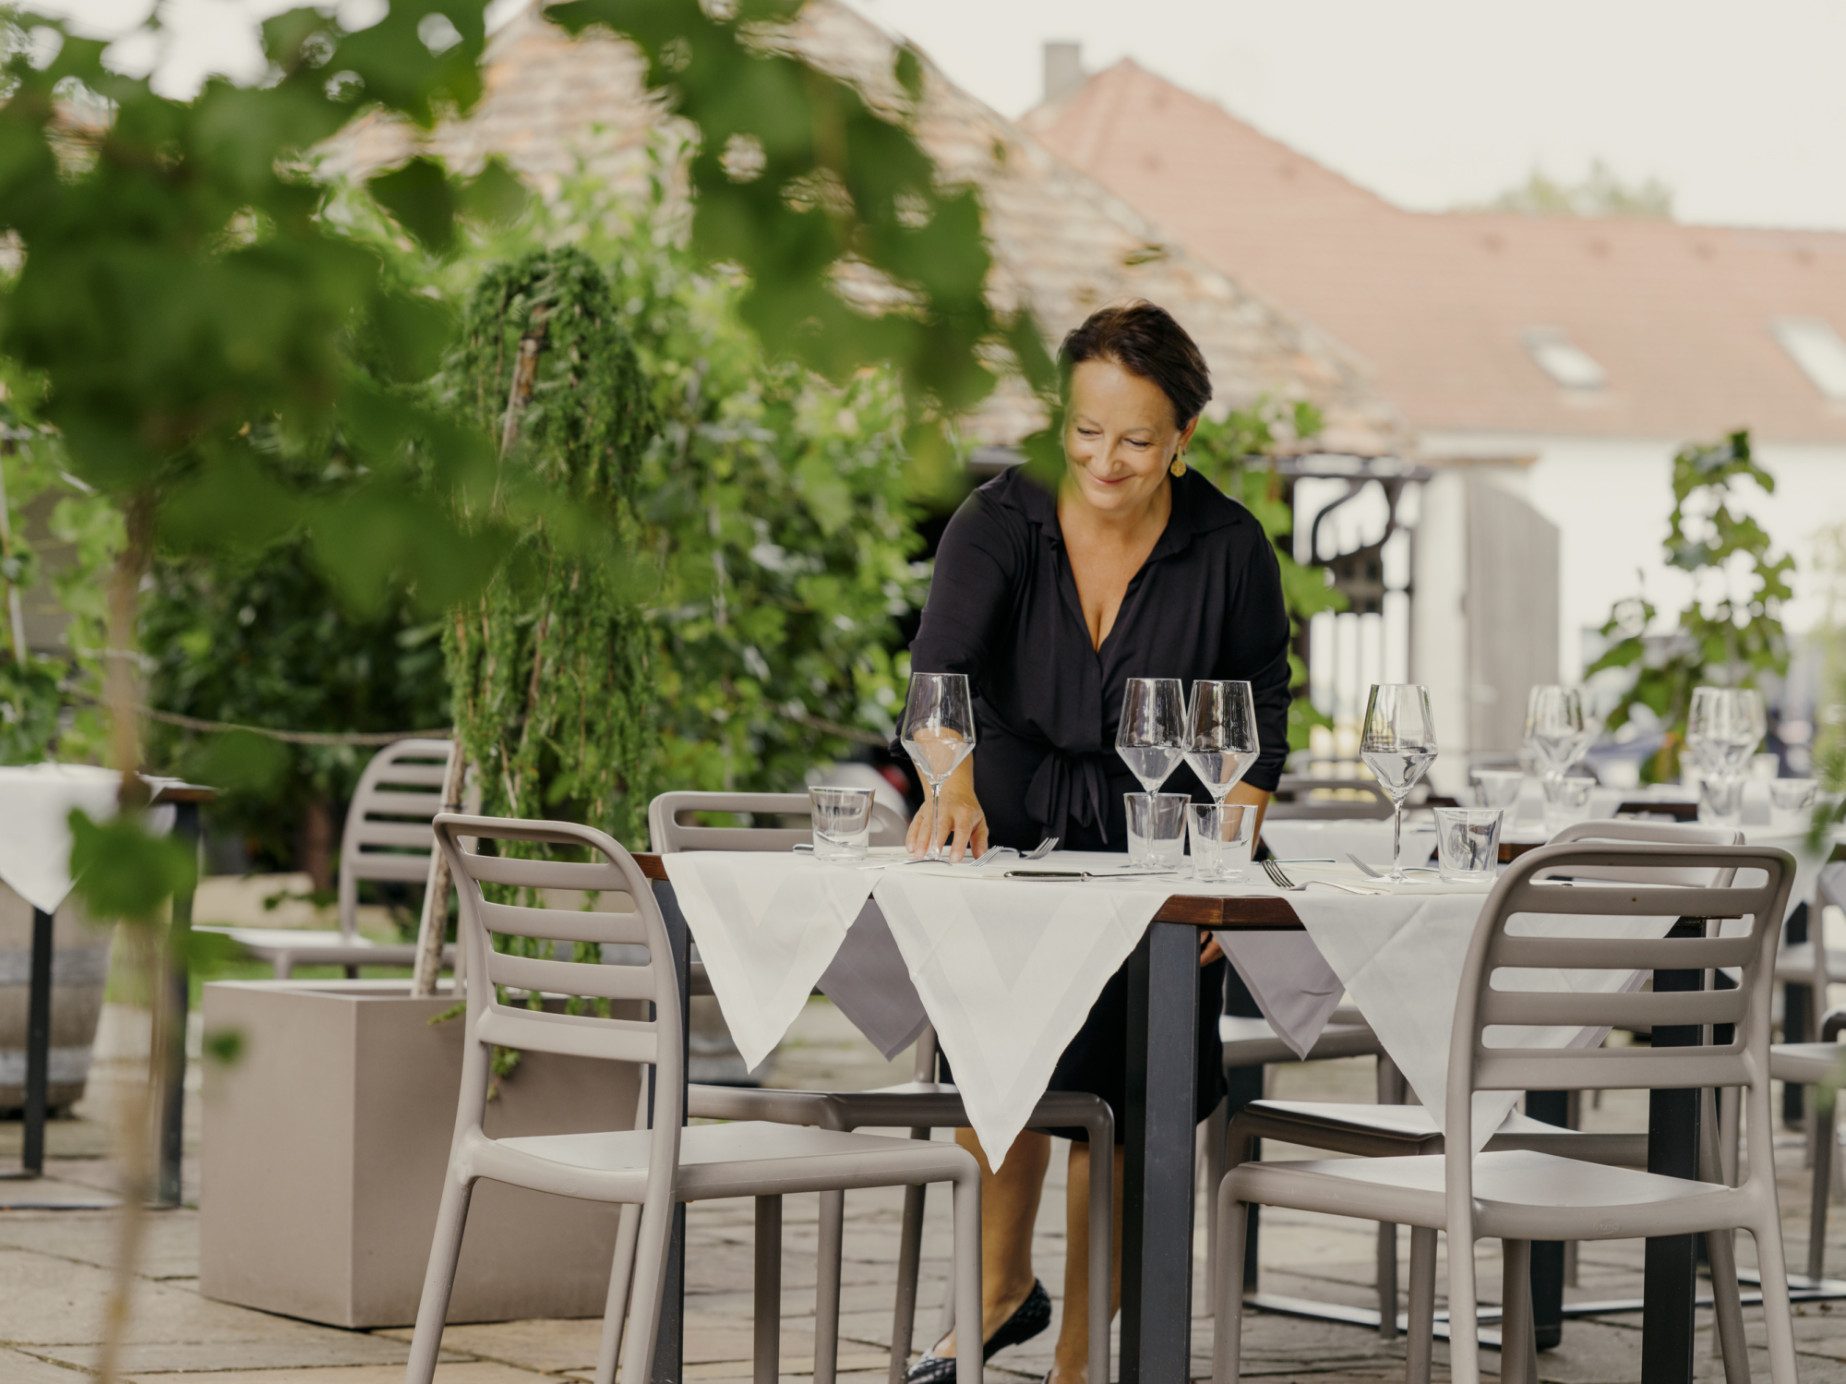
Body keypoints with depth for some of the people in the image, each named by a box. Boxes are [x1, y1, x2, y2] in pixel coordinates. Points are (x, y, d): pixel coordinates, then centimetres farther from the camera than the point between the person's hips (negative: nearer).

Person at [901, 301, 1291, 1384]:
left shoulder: (1229, 549, -11)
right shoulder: (1003, 522, -14)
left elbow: (1260, 724, -2)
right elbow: (941, 666, -29)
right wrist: (952, 782, -49)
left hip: (1156, 852, 0)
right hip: (1015, 837, 0)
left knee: (1118, 1103, -1)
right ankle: (1003, 1291, 22)